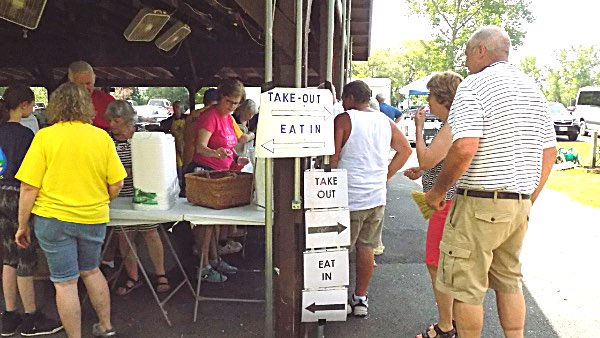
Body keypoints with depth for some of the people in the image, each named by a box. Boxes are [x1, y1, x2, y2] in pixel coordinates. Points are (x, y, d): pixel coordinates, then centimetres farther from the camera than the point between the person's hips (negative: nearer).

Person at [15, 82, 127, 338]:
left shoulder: (45, 137, -10)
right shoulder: (102, 137, -3)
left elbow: (29, 187, -10)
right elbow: (116, 185, -3)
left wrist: (23, 225, 0)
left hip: (53, 218, -3)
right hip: (94, 219, 3)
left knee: (65, 281, 8)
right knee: (91, 271, 23)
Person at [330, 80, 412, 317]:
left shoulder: (344, 119, -8)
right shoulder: (385, 122, 9)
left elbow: (332, 158, -12)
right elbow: (405, 149, 15)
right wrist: (386, 175, 15)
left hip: (350, 197, -5)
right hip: (377, 197, 5)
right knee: (366, 248, 13)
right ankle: (361, 299, 22)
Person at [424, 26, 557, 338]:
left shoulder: (473, 86, -10)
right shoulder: (533, 89, 14)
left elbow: (465, 149, -23)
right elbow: (549, 151, 15)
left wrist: (438, 191, -10)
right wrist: (530, 198, 22)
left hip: (480, 202, -8)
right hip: (520, 202, 8)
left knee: (467, 287, 4)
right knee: (509, 280, 20)